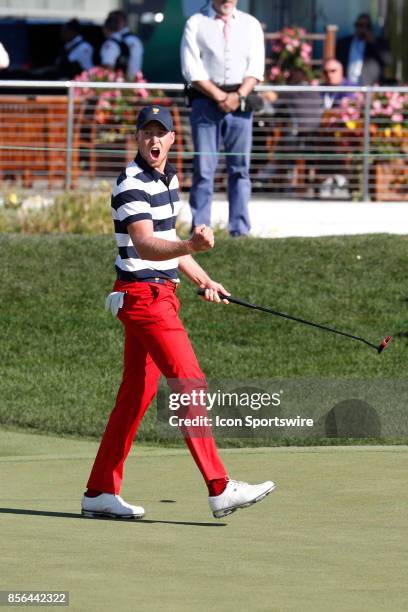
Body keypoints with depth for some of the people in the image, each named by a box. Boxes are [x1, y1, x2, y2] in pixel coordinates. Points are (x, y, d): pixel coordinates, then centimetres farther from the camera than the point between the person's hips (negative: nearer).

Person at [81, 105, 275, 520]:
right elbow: (144, 245, -31)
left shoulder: (168, 179, 13)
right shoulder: (132, 186, -16)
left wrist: (203, 279, 24)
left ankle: (100, 492, 15)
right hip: (142, 295, -9)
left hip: (160, 294, 9)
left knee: (137, 393, 10)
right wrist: (190, 246, -47)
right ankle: (219, 489, -16)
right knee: (190, 384, -13)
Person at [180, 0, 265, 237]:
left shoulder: (251, 24, 12)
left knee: (240, 168, 1)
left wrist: (239, 96, -11)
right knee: (204, 168, -3)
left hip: (240, 102, 2)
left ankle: (240, 228, 3)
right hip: (206, 100, -2)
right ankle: (200, 231, -2)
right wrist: (219, 96, -12)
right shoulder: (196, 23, 4)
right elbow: (192, 69, -3)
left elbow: (256, 67, 4)